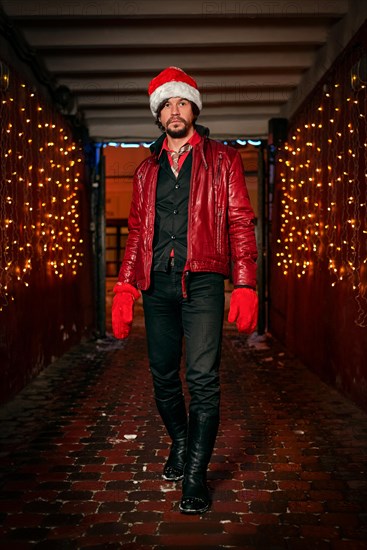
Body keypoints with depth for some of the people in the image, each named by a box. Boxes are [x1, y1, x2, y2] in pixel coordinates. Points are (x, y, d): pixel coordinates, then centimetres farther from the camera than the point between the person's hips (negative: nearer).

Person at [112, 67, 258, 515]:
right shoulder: (147, 170, 19)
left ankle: (195, 475, 1)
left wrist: (245, 286, -8)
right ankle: (180, 444, 33)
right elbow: (137, 231, 17)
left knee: (202, 378, -10)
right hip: (157, 284, 4)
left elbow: (241, 224, 2)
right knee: (162, 376, 9)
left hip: (201, 280, -4)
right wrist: (125, 287, 5)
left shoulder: (221, 160, 9)